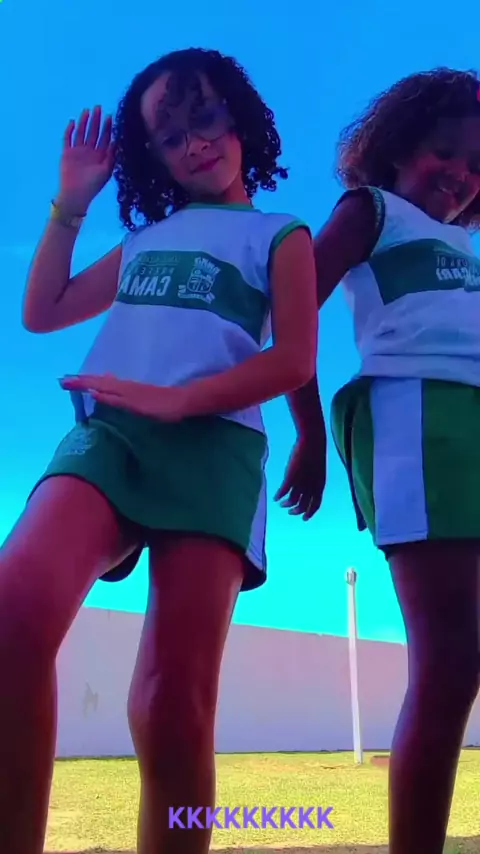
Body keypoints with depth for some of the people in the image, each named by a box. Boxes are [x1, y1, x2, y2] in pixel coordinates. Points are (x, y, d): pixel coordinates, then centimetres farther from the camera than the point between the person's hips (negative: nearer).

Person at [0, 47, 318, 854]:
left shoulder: (281, 236, 16)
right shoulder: (145, 239, 28)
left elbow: (294, 360, 1)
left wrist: (176, 399, -12)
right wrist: (70, 202, 25)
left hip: (213, 445, -2)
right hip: (108, 432, 3)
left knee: (176, 700, -12)